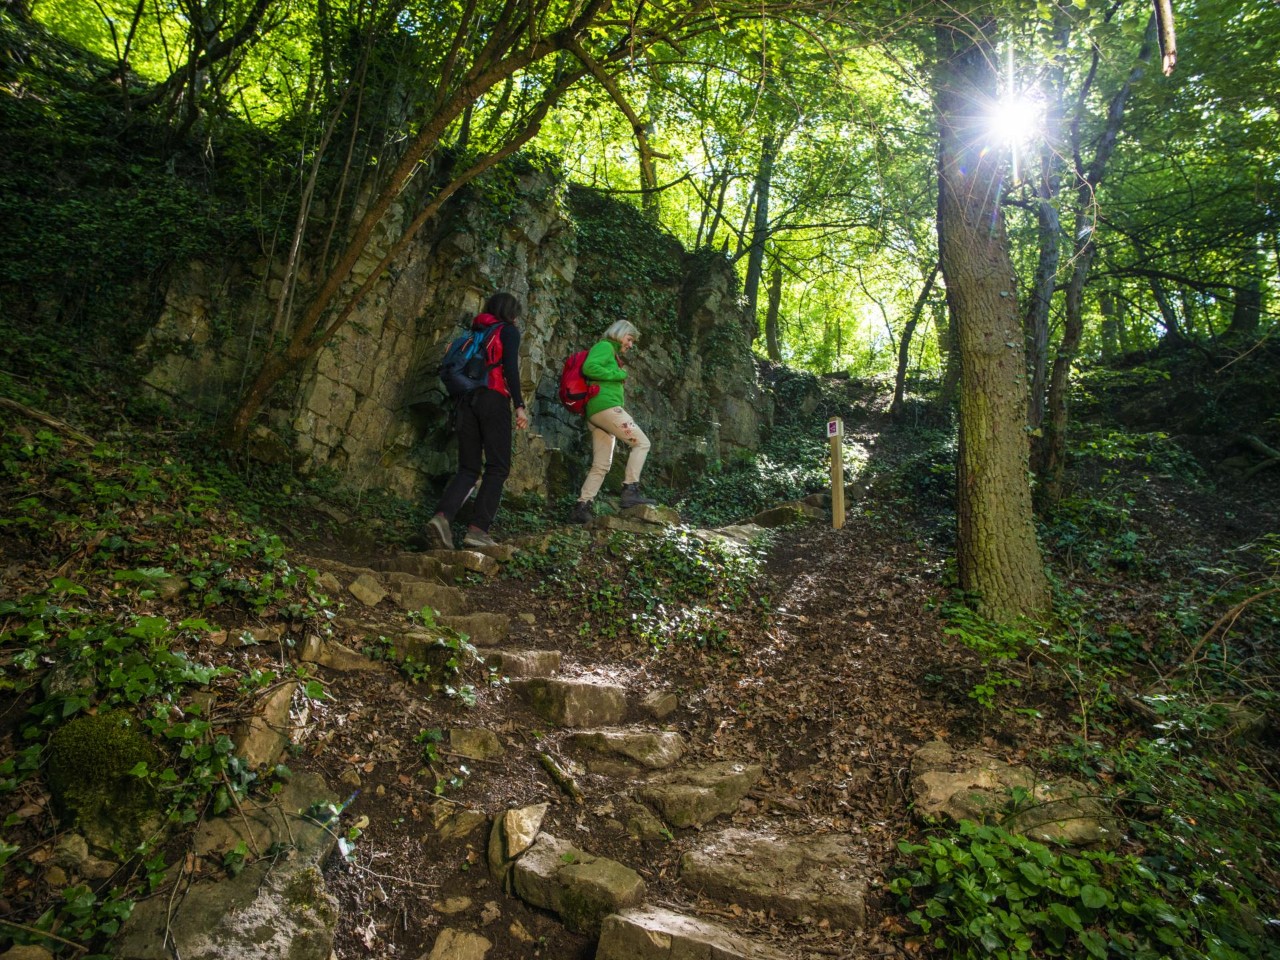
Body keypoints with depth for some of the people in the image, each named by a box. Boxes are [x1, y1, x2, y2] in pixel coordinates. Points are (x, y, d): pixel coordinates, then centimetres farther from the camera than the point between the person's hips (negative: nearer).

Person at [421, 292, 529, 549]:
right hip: (493, 400, -6)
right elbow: (510, 368, -10)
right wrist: (519, 405, -13)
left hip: (466, 400, 6)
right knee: (497, 468, -1)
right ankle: (478, 530, -11)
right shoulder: (508, 330, 5)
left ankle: (442, 517, -17)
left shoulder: (474, 331, 24)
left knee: (468, 468, 6)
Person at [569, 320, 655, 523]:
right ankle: (630, 491, -15)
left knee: (601, 465, 6)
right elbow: (589, 367, -16)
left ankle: (581, 507, 2)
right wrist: (618, 374, -10)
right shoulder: (605, 346, 1)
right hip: (606, 405, -10)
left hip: (595, 414, 10)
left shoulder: (611, 353, 30)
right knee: (642, 442, -9)